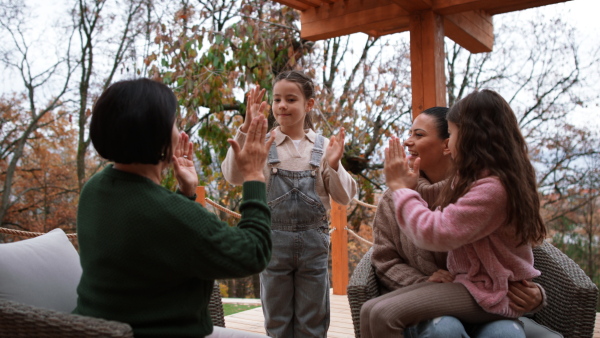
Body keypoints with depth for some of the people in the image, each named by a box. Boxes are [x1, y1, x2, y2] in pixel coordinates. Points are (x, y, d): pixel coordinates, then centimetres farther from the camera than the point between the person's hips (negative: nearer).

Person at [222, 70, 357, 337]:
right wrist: (246, 130, -24)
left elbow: (344, 197, 2)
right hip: (274, 238, 0)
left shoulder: (324, 147, 2)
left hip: (313, 239, 1)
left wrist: (333, 165, -16)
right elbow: (233, 176, -15)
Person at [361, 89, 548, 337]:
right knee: (369, 310, -4)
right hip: (467, 282, 9)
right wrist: (409, 188, 7)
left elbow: (434, 233, -24)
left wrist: (399, 187, -11)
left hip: (488, 293, -9)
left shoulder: (492, 188, -21)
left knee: (384, 316, -24)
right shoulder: (476, 179, 10)